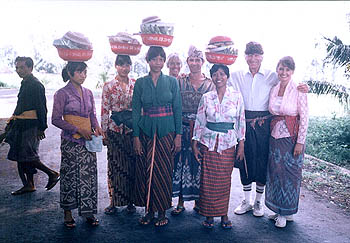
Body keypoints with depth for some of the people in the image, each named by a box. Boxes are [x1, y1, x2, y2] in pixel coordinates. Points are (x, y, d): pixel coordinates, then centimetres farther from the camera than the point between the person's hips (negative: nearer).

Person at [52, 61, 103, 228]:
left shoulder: (88, 93, 10)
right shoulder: (62, 94, -5)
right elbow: (56, 119, -8)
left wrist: (96, 126, -3)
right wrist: (77, 129, -15)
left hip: (88, 140, 5)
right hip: (70, 141, -4)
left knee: (89, 175, 5)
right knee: (70, 175, 4)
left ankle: (88, 212, 17)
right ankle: (68, 213, 21)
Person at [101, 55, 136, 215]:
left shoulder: (136, 84, 6)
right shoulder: (108, 86, 1)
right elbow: (104, 110, 0)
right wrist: (104, 132, -3)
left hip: (132, 129, 2)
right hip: (114, 129, -1)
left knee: (131, 164, 6)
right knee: (114, 165, 4)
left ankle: (130, 201, 20)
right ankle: (114, 201, 17)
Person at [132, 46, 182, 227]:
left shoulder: (172, 81, 4)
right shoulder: (140, 83, 5)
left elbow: (178, 109, 3)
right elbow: (135, 110, 3)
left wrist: (178, 134, -3)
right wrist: (136, 136, -4)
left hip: (166, 131, -1)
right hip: (146, 131, 1)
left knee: (164, 171, 3)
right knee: (145, 171, 4)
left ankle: (162, 212, 18)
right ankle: (148, 210, 20)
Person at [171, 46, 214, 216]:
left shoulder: (210, 84, 5)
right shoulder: (179, 82, 5)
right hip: (183, 128, 0)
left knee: (200, 163, 5)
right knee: (181, 162, 2)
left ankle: (198, 201, 22)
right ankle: (180, 202, 16)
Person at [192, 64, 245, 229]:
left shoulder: (236, 96, 1)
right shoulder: (206, 97, 3)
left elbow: (241, 121, 3)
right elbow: (199, 121, 5)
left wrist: (241, 145, 0)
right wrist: (195, 145, 3)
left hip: (228, 143, 0)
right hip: (208, 142, 1)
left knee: (225, 180, 5)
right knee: (208, 179, 3)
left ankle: (224, 215, 22)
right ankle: (209, 215, 18)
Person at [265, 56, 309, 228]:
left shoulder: (299, 91, -9)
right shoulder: (273, 90, 6)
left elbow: (304, 118, -10)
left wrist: (300, 142, -12)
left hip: (291, 137, -5)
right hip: (275, 136, 5)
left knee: (290, 173, 4)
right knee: (275, 172, 10)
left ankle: (287, 212, 20)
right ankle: (278, 209, 26)